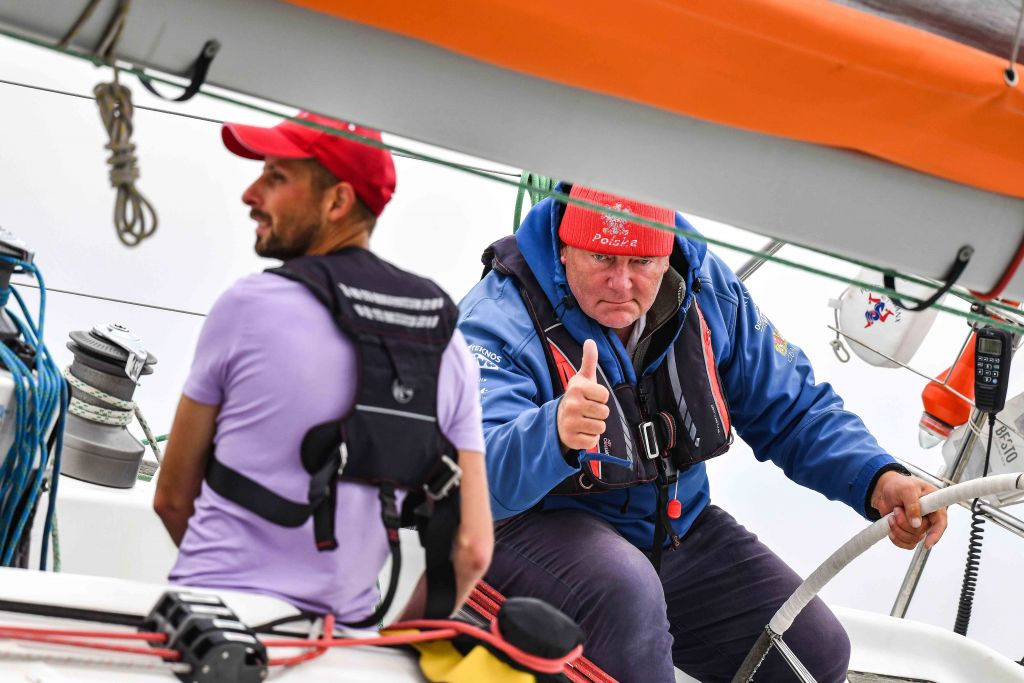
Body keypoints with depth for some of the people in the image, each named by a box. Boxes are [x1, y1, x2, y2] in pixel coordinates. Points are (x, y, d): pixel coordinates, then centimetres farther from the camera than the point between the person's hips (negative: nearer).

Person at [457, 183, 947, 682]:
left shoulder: (706, 290, -6)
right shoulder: (500, 318, -22)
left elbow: (791, 411, 2)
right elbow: (478, 477, -36)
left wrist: (877, 481, -16)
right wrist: (555, 433, -58)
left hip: (677, 529, 6)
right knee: (625, 588, -38)